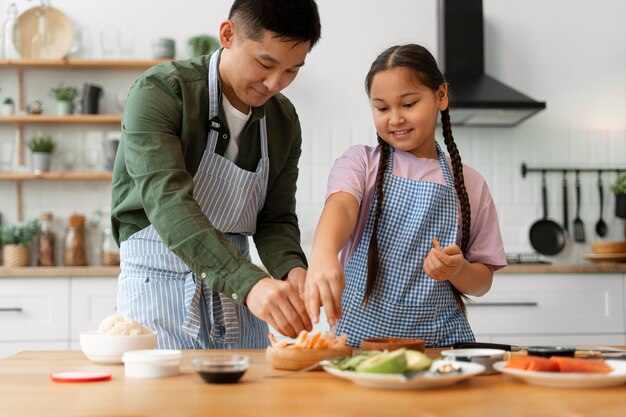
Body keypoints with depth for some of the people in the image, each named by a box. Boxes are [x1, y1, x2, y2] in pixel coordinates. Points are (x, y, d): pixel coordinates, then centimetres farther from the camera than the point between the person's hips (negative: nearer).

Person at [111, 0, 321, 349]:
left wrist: (292, 269, -20)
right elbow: (167, 202, -30)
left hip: (237, 291, 5)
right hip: (159, 282, -5)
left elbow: (276, 219, 3)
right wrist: (249, 282, -41)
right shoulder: (159, 92, -17)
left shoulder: (284, 120, 2)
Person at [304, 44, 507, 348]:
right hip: (360, 333, -1)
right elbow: (341, 205, -18)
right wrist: (323, 254, -39)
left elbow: (482, 283, 12)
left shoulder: (469, 184, 9)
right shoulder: (359, 162, 5)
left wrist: (457, 270, -11)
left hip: (439, 337, 2)